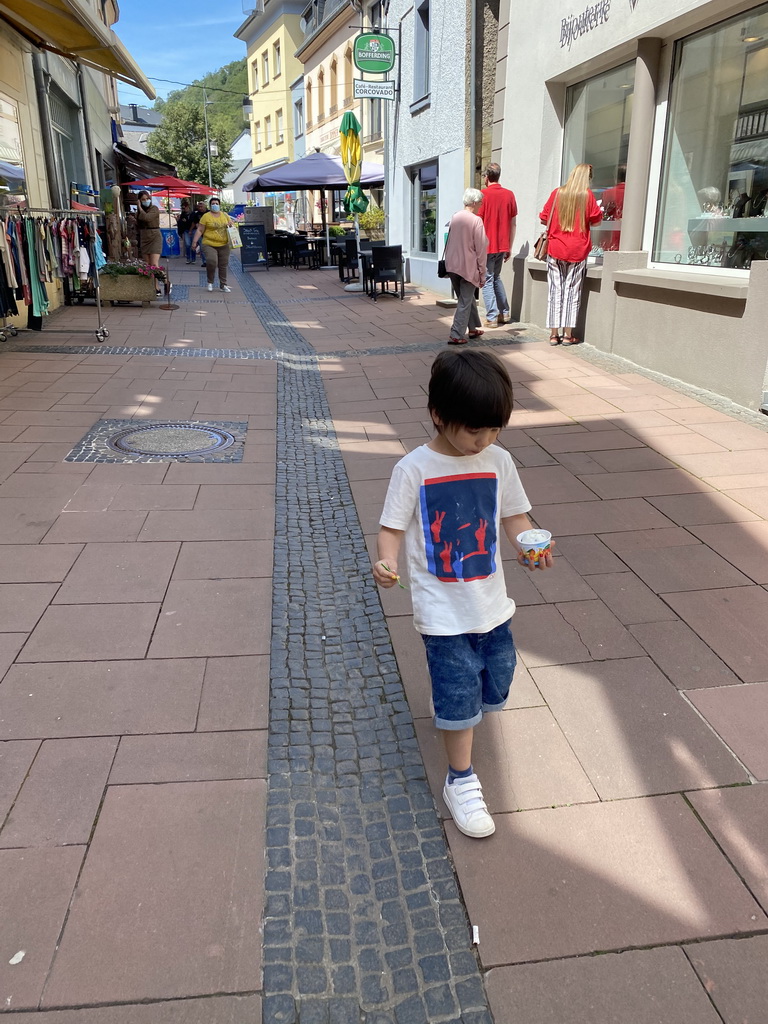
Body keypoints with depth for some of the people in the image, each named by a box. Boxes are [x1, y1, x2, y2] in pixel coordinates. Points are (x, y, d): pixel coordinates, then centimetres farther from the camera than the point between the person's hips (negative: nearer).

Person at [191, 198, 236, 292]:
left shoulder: (225, 215, 11)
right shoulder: (206, 216, -2)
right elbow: (199, 230, -1)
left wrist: (231, 225, -2)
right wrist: (194, 241, -8)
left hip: (223, 245, 4)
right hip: (209, 245, -4)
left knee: (223, 265, 7)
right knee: (211, 262, -22)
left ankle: (223, 285, 19)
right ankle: (210, 282, -1)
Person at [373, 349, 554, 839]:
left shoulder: (499, 462, -2)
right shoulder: (414, 468, -14)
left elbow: (514, 516, 6)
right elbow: (393, 527, -9)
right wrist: (387, 562, -29)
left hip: (491, 601, 5)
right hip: (443, 609, -4)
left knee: (498, 677, 18)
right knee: (459, 691, -1)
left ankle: (471, 708, 53)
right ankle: (461, 781, 19)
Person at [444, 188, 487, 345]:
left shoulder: (455, 217, 5)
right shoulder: (476, 220, -13)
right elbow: (481, 249, -11)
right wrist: (482, 274, -5)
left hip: (452, 266, 6)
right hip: (468, 267, -6)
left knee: (467, 298, 21)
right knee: (465, 302, 0)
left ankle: (473, 328, 32)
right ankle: (456, 336, -4)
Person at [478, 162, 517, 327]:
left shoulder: (483, 194, -9)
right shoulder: (509, 195, 5)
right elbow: (513, 223, 8)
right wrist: (509, 247, 16)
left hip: (486, 246, -5)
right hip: (502, 246, 5)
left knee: (487, 280, 1)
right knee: (496, 277, 21)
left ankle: (492, 318, -3)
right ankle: (504, 313, 19)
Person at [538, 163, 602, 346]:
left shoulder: (557, 193, 2)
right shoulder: (587, 195, -4)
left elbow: (543, 219, 8)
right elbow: (596, 220, -1)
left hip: (555, 249, 2)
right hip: (577, 250, -2)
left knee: (555, 290, 5)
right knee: (572, 290, 4)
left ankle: (554, 334, 5)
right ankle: (568, 334, 4)